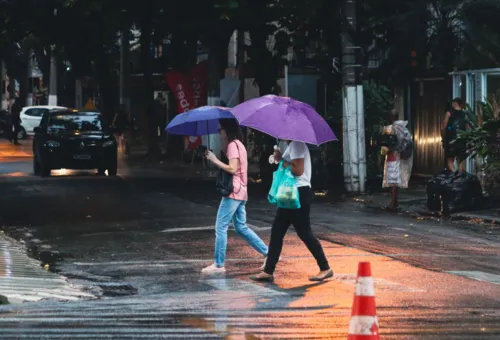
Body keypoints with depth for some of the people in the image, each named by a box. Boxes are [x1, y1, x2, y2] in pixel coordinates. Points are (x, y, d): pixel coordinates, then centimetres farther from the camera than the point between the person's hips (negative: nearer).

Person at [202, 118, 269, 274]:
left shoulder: (233, 145, -12)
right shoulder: (238, 144, 18)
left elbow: (232, 169, -21)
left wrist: (215, 160, -15)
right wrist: (215, 160, 6)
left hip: (233, 192, -10)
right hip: (240, 192, 10)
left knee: (221, 227, -7)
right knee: (241, 228, 15)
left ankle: (219, 264, -6)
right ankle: (267, 253, 14)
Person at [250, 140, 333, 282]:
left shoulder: (296, 144, -15)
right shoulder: (291, 144, 17)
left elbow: (298, 170, -23)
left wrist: (281, 161, -13)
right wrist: (280, 159, 2)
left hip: (299, 193, -11)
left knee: (304, 233, -4)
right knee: (276, 232, 9)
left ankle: (325, 269, 6)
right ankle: (268, 271, 11)